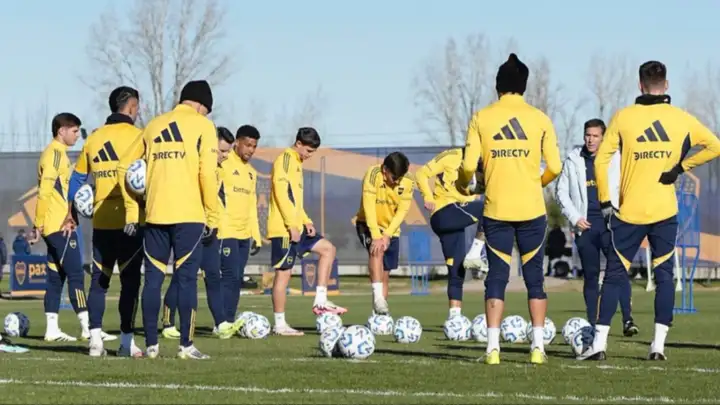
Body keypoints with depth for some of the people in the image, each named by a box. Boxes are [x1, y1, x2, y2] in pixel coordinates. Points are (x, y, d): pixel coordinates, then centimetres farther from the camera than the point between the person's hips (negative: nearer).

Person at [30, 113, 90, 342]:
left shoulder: (56, 153, 19)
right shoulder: (56, 154, -11)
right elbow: (44, 192, -18)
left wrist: (39, 225, 22)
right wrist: (39, 225, -17)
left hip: (54, 226, 10)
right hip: (61, 226, -10)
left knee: (56, 277, 8)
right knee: (76, 274, -10)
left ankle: (52, 329, 7)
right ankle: (87, 326, -12)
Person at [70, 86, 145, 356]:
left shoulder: (94, 138, 10)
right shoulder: (137, 136, -4)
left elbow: (77, 178, 15)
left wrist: (71, 214, 23)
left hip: (101, 221, 4)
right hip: (130, 220, -4)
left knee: (99, 280, 8)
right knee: (130, 280, -1)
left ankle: (95, 338, 1)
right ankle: (127, 341, -3)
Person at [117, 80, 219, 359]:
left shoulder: (155, 125, 15)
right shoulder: (203, 126, 2)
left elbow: (125, 166, 12)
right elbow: (207, 174, -7)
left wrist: (132, 211, 13)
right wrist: (213, 217, -2)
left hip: (155, 214, 4)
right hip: (189, 215, -4)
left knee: (153, 278, 7)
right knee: (186, 278, -1)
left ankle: (151, 345, 7)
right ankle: (186, 345, -3)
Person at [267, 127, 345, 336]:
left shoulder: (297, 163, 18)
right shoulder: (285, 160, -11)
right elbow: (281, 193, -20)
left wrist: (306, 221, 11)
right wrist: (291, 225, -21)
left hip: (296, 226, 10)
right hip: (283, 228, -10)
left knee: (328, 249, 11)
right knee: (283, 272, -7)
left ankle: (320, 301, 7)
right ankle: (280, 324, -4)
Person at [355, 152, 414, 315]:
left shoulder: (408, 183, -12)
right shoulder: (373, 174, -23)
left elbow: (402, 211, -14)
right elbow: (369, 207, -28)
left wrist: (387, 235, -25)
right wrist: (376, 236, -33)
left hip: (391, 229, 4)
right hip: (368, 225, -4)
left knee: (385, 274, 3)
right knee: (377, 250, -32)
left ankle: (380, 313, 9)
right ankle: (378, 298, -39)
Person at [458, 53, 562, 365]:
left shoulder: (481, 118, -1)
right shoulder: (539, 119, 0)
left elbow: (469, 164, -7)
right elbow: (555, 166, -1)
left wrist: (464, 185, 14)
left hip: (496, 210, 0)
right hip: (532, 210, 0)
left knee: (497, 277, 4)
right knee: (534, 277, 9)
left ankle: (493, 347, -4)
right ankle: (537, 346, 4)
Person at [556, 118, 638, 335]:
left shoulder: (616, 160, 4)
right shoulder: (574, 161, 8)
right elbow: (561, 191, 11)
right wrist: (574, 217, -1)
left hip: (610, 223, -2)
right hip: (585, 224, 2)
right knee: (590, 275, 5)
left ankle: (627, 319, -14)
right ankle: (592, 323, 9)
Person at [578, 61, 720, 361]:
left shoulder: (623, 117, -4)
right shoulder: (681, 119, 1)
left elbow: (601, 160, -5)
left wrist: (605, 201, 1)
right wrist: (681, 167, 5)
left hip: (630, 212, -1)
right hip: (666, 212, 1)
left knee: (614, 276, 4)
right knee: (664, 275, 9)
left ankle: (600, 342, -1)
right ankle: (658, 344, 3)